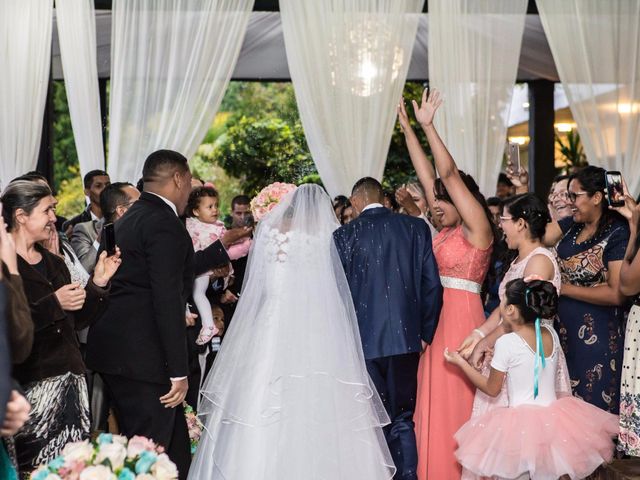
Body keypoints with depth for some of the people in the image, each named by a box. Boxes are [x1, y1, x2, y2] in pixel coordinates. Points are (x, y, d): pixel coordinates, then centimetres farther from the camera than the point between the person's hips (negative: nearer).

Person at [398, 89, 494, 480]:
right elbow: (427, 174, 12)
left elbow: (450, 174, -16)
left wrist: (429, 125, -17)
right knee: (434, 398, 10)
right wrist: (408, 128, 13)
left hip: (462, 317, -8)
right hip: (435, 316, 8)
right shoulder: (446, 230, 12)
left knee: (457, 398, -3)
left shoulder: (477, 228, -8)